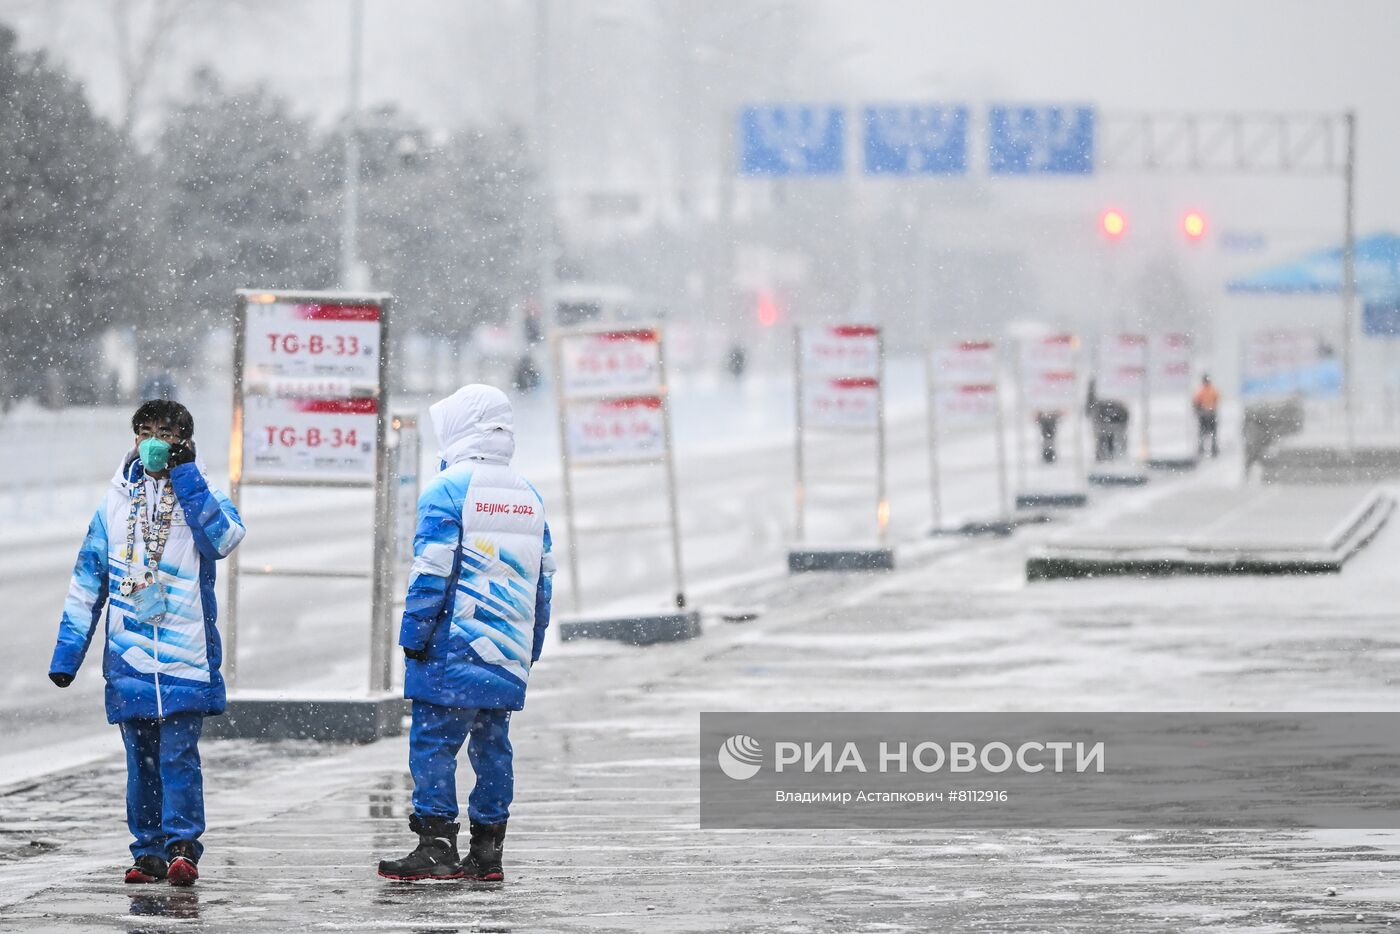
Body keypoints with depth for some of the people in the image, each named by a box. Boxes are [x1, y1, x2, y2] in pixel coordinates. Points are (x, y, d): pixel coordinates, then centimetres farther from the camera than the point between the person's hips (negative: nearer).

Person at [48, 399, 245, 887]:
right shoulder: (116, 503, 10)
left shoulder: (198, 495, 3)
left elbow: (225, 537, -20)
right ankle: (149, 850, 14)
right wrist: (67, 653, 8)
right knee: (141, 758, 7)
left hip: (184, 658, -3)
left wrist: (185, 476, -17)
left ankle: (181, 846, -7)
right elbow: (87, 582, 12)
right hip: (128, 660, 3)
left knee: (178, 755, -10)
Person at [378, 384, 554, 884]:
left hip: (454, 649, -7)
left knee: (432, 742, -5)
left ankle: (436, 846, -11)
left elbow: (432, 572, -12)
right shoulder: (529, 496, 14)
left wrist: (414, 635, -7)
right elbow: (543, 581, 17)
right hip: (509, 655, 7)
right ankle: (487, 851, 9)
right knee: (492, 744, 10)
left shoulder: (448, 489, -8)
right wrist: (530, 647, 23)